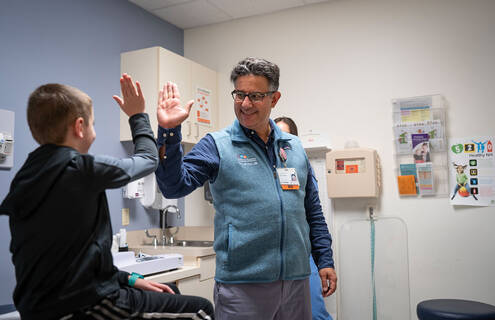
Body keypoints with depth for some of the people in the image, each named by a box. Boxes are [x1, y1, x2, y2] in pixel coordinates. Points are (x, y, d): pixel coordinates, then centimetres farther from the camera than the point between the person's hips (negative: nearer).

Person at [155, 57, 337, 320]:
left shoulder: (294, 147, 9)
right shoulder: (216, 145, -4)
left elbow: (312, 210, 14)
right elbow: (175, 186, -15)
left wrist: (325, 260, 11)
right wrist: (168, 132, -26)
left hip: (296, 279, 5)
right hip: (242, 284, -4)